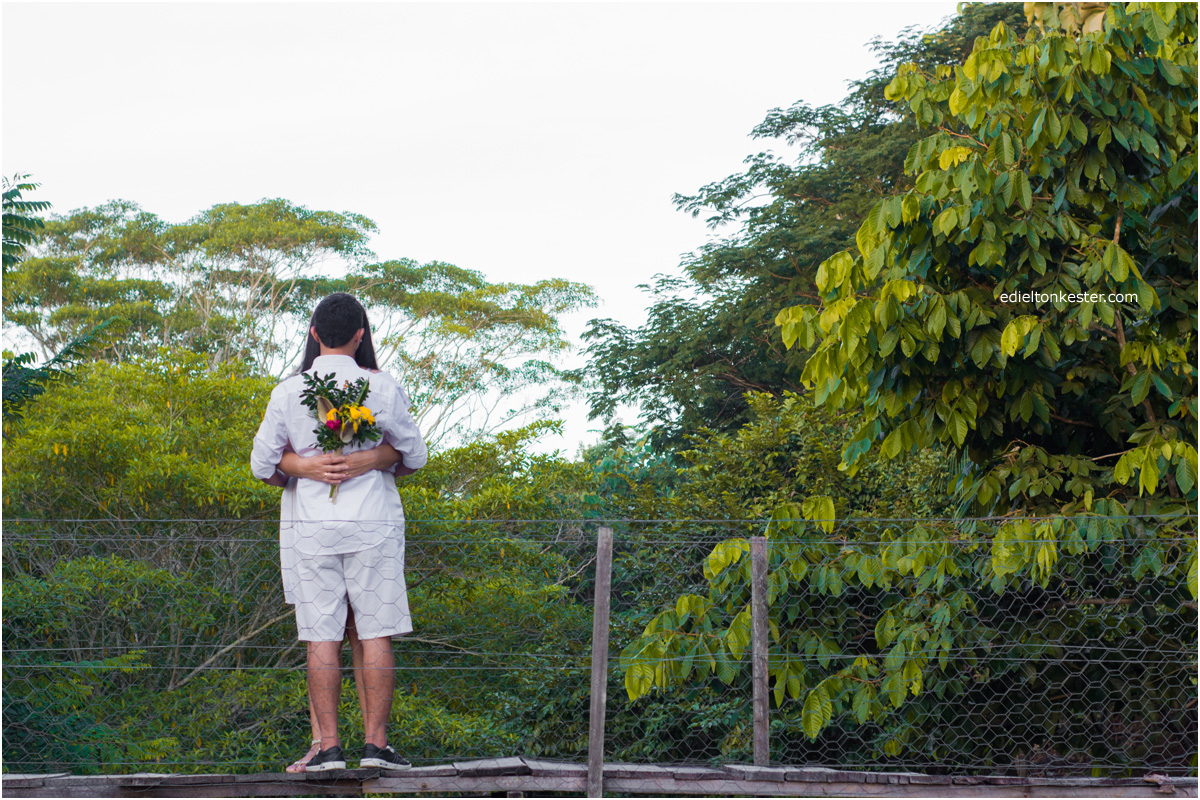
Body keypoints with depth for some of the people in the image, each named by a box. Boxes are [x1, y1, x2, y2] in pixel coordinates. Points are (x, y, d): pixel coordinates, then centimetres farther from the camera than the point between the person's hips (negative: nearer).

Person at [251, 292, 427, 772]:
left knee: (322, 638, 2)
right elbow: (415, 457, 6)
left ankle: (329, 747, -1)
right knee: (376, 635, 1)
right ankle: (376, 744, -2)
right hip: (373, 525, -1)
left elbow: (262, 466, 6)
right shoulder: (382, 388, -4)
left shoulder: (288, 393, 0)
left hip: (313, 526, 1)